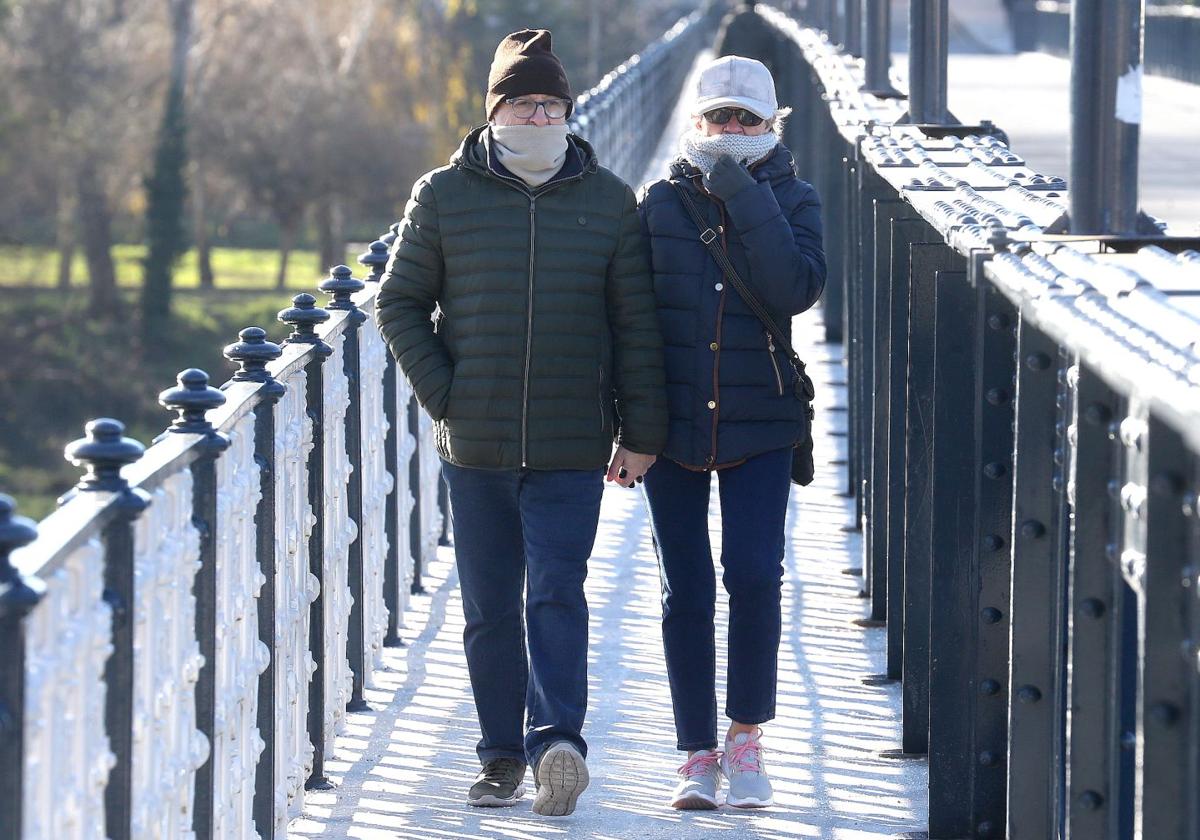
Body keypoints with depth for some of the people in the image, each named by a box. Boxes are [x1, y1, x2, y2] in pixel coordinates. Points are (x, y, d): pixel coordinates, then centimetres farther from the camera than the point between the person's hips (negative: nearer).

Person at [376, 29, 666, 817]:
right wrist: (443, 394, -3)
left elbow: (637, 325, 6)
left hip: (572, 451, -1)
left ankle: (556, 742, -21)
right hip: (475, 450, 1)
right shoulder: (445, 196, 4)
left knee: (557, 594, -13)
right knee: (490, 609, 6)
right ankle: (503, 756, 13)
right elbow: (400, 304, 9)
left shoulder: (609, 203, 4)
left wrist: (641, 432, 1)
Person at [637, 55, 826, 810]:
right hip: (673, 424, 1)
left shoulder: (791, 202, 1)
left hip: (759, 427, -1)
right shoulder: (663, 203, 3)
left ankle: (748, 736, 3)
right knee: (686, 592, 3)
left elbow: (797, 290, -16)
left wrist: (746, 201, -20)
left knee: (754, 574, -14)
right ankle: (699, 753, 12)